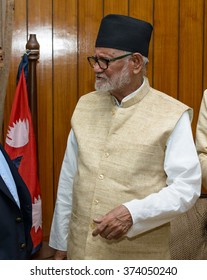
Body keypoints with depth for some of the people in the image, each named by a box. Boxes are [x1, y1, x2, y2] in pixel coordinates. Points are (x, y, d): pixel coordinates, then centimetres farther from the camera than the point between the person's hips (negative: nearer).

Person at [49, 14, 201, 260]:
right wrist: (60, 242, 9)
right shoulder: (85, 106, 3)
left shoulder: (172, 115, -11)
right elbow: (68, 179, 6)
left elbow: (187, 187, -11)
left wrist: (133, 213, -24)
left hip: (138, 255, -4)